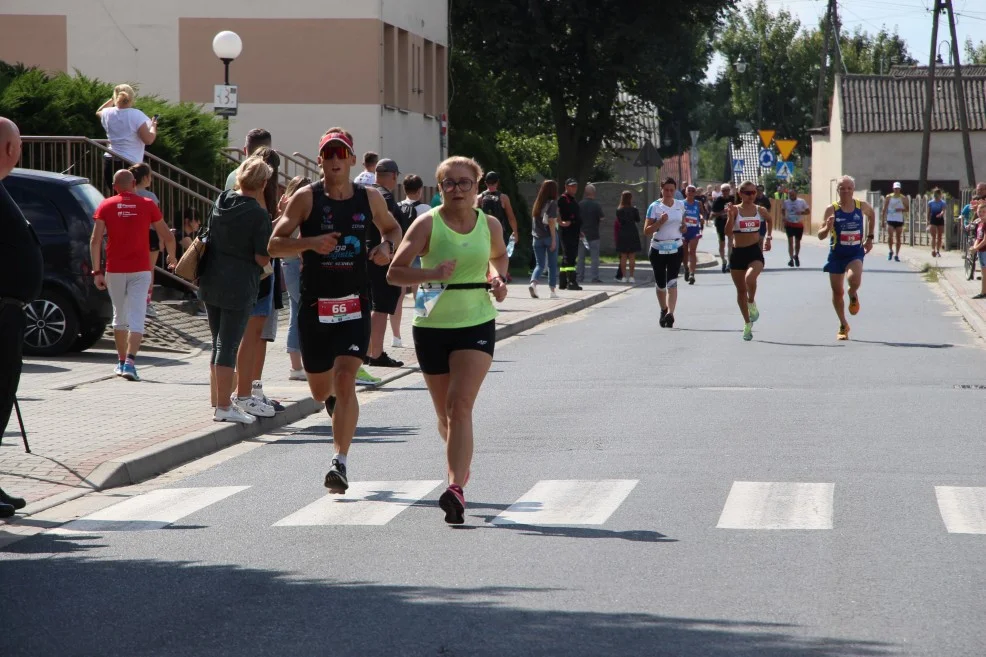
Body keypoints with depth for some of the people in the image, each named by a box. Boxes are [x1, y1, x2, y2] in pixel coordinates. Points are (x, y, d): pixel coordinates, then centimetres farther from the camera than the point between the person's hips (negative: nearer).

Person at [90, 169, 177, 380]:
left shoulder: (106, 206, 2)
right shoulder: (147, 205, 1)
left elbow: (95, 240, -7)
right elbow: (168, 237, 3)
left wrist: (97, 271, -4)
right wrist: (172, 257, 23)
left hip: (114, 270, 2)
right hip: (140, 270, -2)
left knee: (119, 316, 19)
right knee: (136, 319, -7)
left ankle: (121, 362, 29)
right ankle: (129, 362, -24)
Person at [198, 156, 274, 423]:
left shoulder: (220, 202, 5)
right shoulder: (259, 215, -15)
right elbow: (262, 258, -15)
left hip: (210, 283, 7)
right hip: (239, 288, -6)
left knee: (219, 343, 17)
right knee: (228, 346, -3)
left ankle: (217, 399, 25)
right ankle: (224, 407, 0)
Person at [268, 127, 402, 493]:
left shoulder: (370, 198, 3)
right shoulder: (306, 198, -4)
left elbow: (392, 228, 22)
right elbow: (274, 244, -6)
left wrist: (387, 247, -1)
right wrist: (310, 243, -24)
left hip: (355, 305, 0)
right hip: (315, 306, 0)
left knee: (345, 380, -17)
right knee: (321, 391, 13)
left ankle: (340, 462, -16)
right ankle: (335, 399, 51)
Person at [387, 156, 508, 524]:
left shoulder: (490, 225, 3)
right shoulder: (428, 225, -7)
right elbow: (394, 273, -10)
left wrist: (498, 277, 3)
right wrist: (431, 274, -26)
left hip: (477, 324, 0)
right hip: (432, 325, 0)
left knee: (461, 405, -17)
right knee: (445, 413, 11)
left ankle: (456, 489, -25)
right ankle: (461, 466, 40)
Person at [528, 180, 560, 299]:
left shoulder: (537, 203, 9)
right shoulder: (552, 203, -7)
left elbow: (535, 221, 9)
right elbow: (551, 222, -13)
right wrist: (554, 240, -12)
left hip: (537, 237, 4)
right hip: (549, 236, -4)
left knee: (539, 264, 6)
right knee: (552, 264, 7)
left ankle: (533, 283, -19)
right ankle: (552, 290, 9)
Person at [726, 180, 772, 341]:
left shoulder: (761, 210, 3)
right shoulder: (735, 210, -5)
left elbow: (769, 220, 27)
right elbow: (728, 232, -14)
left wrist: (768, 236, 20)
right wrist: (730, 216, -27)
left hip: (755, 251, -1)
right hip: (737, 253, 1)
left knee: (750, 278, -32)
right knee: (741, 290, 9)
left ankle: (752, 303, -2)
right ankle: (747, 324, 25)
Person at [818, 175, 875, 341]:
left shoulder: (862, 206, -3)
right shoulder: (832, 209, -10)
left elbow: (871, 215, 22)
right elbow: (821, 235, -12)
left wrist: (869, 238, 16)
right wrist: (827, 228, -34)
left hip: (856, 253, 0)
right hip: (836, 254, 0)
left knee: (854, 279, -29)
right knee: (837, 292, 6)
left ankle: (853, 296, 8)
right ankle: (843, 326, 25)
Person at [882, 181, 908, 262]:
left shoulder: (903, 198, 4)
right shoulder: (888, 197, 3)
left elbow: (908, 210, 7)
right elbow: (885, 209, 5)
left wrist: (901, 210, -13)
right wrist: (883, 219, 0)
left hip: (899, 220, 1)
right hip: (890, 219, -1)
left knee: (898, 238, 2)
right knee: (890, 236, -14)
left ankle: (897, 255, 10)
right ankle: (891, 251, 8)